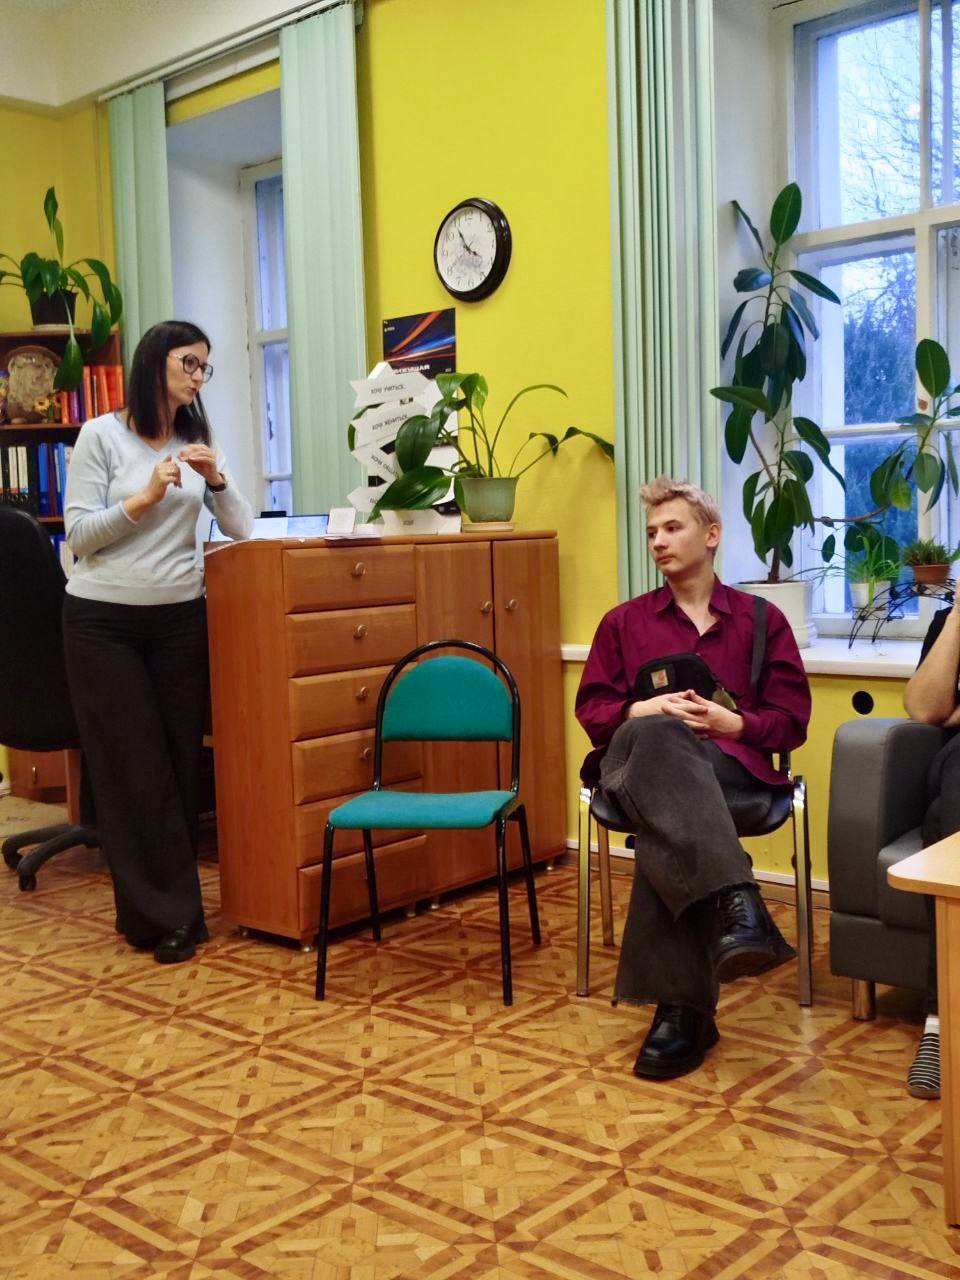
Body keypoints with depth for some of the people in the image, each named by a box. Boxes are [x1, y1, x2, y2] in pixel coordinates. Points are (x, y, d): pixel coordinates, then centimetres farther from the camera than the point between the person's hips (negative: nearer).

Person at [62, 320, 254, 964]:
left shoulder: (200, 440, 9)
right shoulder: (101, 435, -3)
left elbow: (243, 528, 6)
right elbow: (78, 534, -7)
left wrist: (216, 479, -10)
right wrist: (145, 497, -17)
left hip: (180, 617, 4)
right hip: (104, 620, -3)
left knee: (181, 761, 2)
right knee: (133, 767, -2)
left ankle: (157, 907, 15)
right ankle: (167, 916, 7)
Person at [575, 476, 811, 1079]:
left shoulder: (762, 618, 18)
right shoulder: (624, 621, 23)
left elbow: (792, 719, 11)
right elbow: (592, 710, 15)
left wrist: (733, 722, -9)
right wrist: (645, 710, -6)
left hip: (731, 766, 0)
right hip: (641, 761, 1)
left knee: (667, 823, -40)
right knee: (658, 736, -41)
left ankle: (682, 1005, -41)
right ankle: (735, 902, -57)